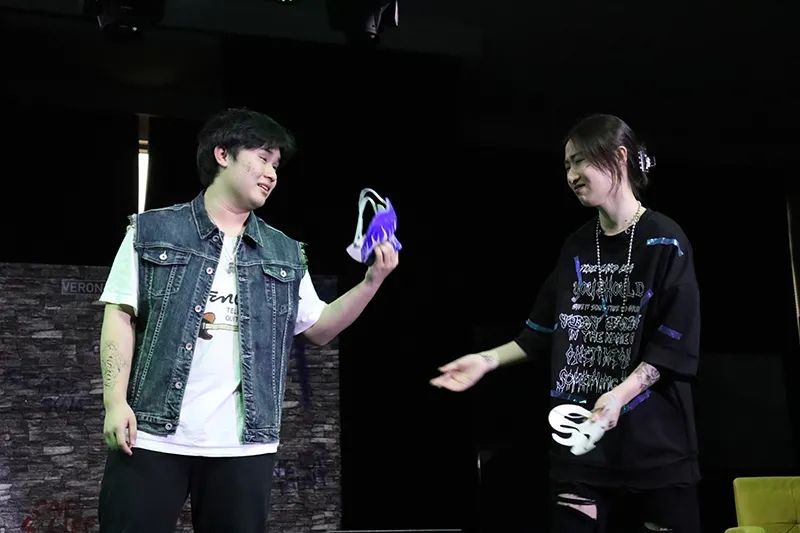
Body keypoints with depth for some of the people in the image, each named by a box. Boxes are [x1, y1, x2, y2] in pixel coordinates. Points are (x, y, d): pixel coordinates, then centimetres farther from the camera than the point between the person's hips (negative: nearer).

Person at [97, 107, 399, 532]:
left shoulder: (284, 254, 13)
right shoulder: (152, 230, 4)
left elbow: (319, 328, 15)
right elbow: (120, 316, 1)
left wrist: (372, 281, 1)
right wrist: (115, 402, -10)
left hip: (244, 444, 3)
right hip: (152, 435, -2)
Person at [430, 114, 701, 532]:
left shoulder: (665, 240, -5)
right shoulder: (576, 247, 12)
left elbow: (674, 343, -11)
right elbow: (545, 331, 16)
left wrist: (620, 393, -23)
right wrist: (488, 359, 7)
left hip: (653, 439, -4)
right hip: (579, 438, 5)